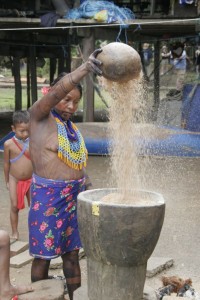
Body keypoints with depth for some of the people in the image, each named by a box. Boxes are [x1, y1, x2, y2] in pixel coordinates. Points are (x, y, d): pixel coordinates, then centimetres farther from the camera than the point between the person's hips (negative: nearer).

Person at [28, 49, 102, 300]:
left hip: (74, 196, 6)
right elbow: (55, 93, -26)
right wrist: (84, 68, -39)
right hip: (47, 196, -6)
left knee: (71, 253, 12)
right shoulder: (39, 115, -6)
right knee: (43, 255, 3)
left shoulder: (71, 126, 13)